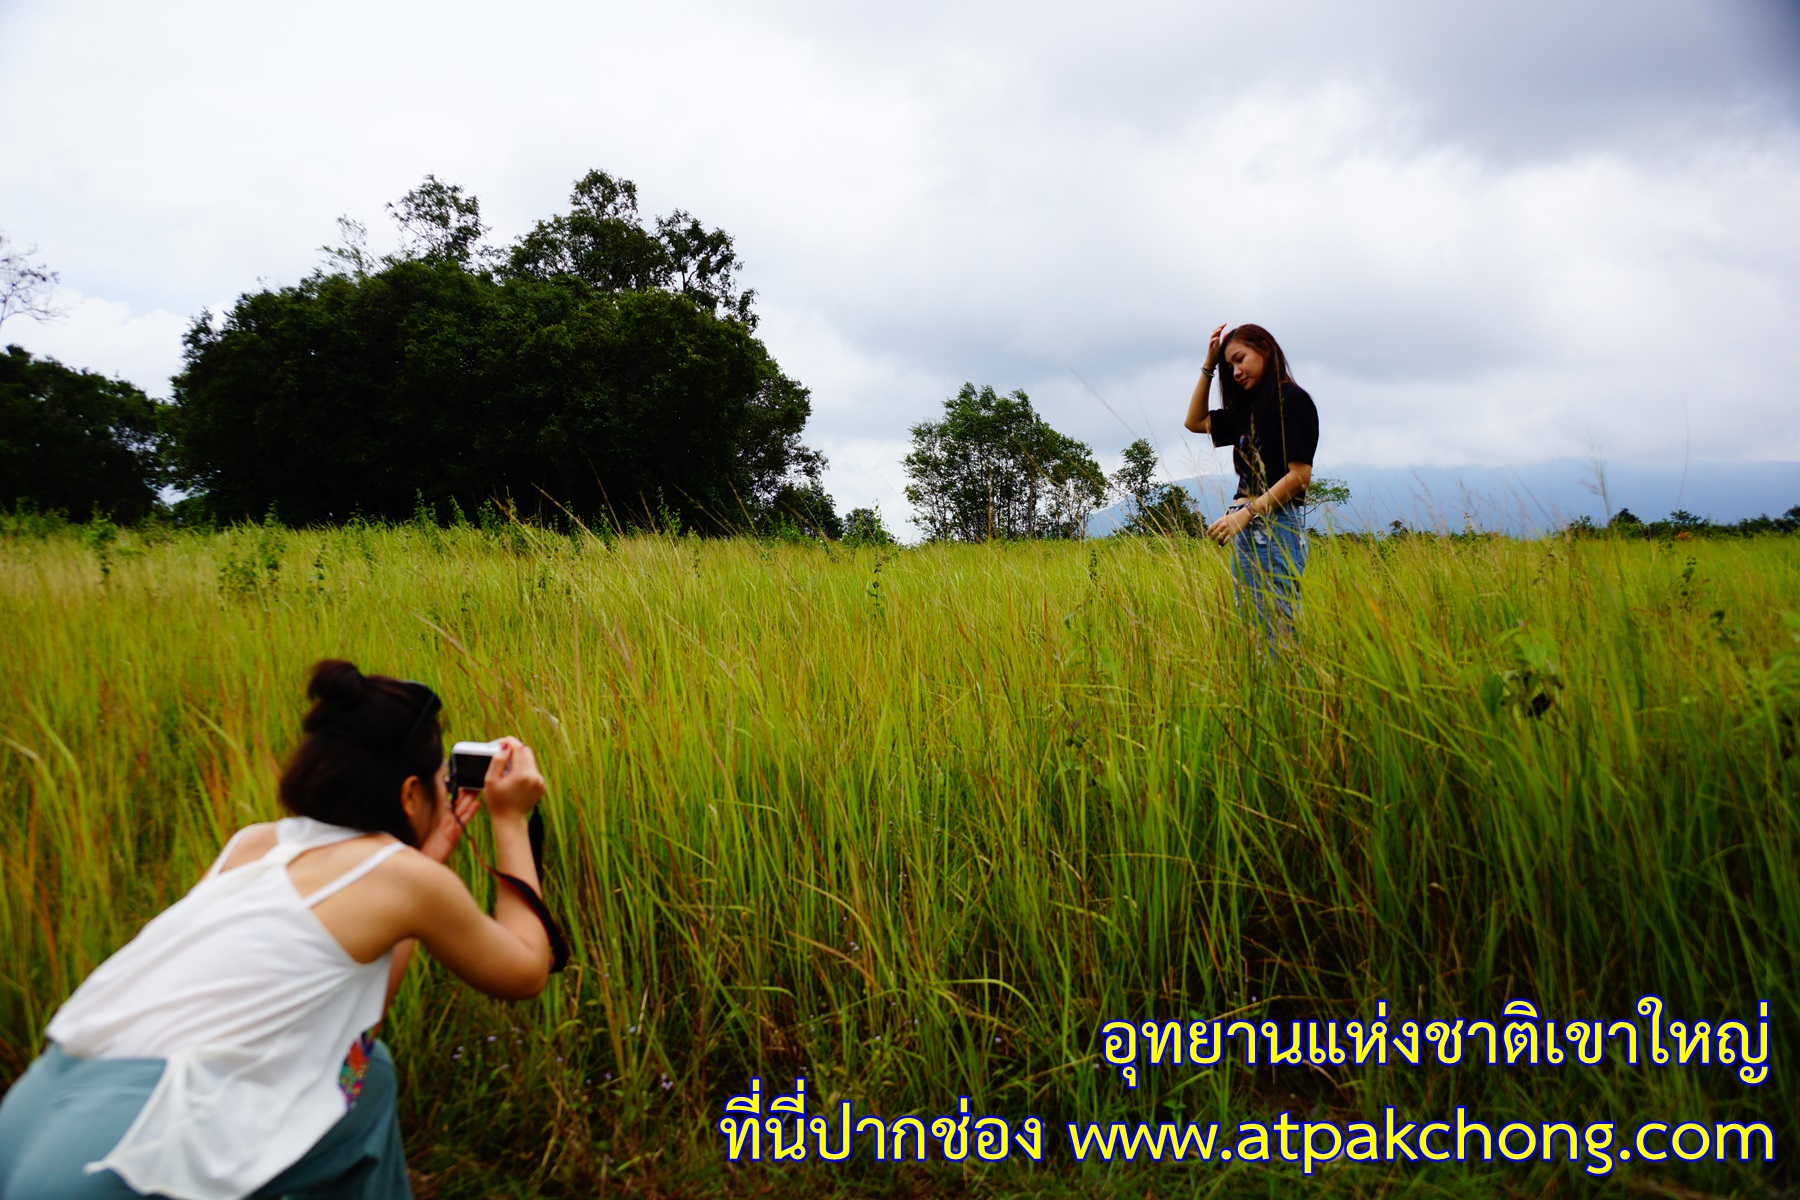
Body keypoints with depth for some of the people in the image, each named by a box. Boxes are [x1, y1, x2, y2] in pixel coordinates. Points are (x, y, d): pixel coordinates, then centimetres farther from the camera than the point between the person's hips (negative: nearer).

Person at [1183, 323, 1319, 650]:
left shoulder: (1293, 399, -5)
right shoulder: (1248, 407, 18)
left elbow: (1301, 474, -13)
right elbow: (1194, 421, 29)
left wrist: (1246, 513, -19)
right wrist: (1208, 366, 20)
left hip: (1275, 528, -9)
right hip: (1244, 529, 9)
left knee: (1278, 635, -12)